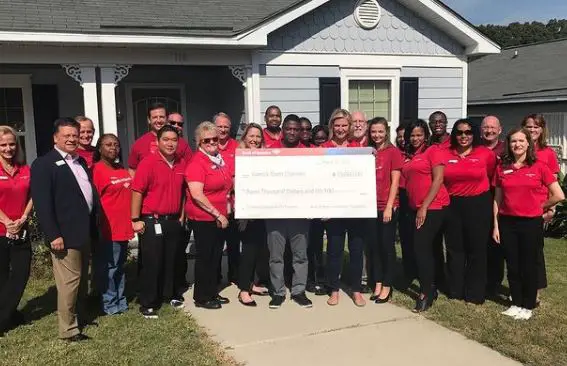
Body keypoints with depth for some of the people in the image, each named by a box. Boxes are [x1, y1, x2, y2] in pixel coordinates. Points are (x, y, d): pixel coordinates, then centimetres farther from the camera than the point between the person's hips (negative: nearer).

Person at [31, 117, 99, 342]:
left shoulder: (81, 161, 16)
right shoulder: (43, 164, -8)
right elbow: (42, 203, -14)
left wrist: (93, 226, 12)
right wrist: (53, 235, -20)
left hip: (84, 231, 8)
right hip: (64, 235, -8)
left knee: (81, 280, 17)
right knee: (69, 282, -2)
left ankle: (77, 315, 32)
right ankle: (68, 329, 9)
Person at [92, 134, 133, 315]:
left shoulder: (122, 170, 14)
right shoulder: (96, 170, -10)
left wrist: (133, 220, 15)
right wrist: (99, 227, -14)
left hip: (123, 227, 8)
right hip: (108, 229, -8)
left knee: (120, 266, 16)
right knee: (109, 267, 1)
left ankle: (120, 301, 27)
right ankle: (110, 304, 12)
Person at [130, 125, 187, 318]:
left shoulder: (181, 163, 5)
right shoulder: (148, 162, -11)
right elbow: (137, 192, -13)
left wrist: (181, 215, 12)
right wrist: (136, 220, -15)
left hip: (174, 221, 5)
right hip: (152, 221, -5)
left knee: (173, 261, 14)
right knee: (151, 263, 1)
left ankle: (172, 295, 31)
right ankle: (147, 304, 12)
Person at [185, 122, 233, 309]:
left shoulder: (221, 159, 7)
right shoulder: (196, 163, -15)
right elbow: (197, 195, -22)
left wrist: (227, 205, 13)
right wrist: (217, 214, -19)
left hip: (220, 217, 7)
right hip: (203, 218, -7)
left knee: (216, 255, 16)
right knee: (205, 257, 3)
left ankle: (212, 292, 30)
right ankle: (201, 297, 17)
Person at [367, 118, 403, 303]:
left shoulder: (393, 151, -4)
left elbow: (395, 181, -8)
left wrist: (389, 206, -13)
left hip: (388, 206, -5)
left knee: (387, 246, 3)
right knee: (373, 245, 9)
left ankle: (387, 286, 13)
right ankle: (377, 284, 19)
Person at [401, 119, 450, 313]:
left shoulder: (433, 151, -5)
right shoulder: (407, 156, 14)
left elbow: (438, 179, -12)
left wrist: (424, 207, -15)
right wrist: (416, 208, 7)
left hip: (433, 207, -7)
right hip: (415, 208, 7)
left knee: (421, 247, -9)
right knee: (426, 249, 13)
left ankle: (426, 292, 2)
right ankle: (432, 288, 24)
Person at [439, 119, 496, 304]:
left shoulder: (486, 154, -5)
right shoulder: (444, 154, 0)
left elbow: (492, 177, 7)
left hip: (478, 205, -2)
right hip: (453, 206, 2)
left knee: (477, 249, 6)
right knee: (454, 249, 10)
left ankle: (475, 294, 18)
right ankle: (455, 291, 23)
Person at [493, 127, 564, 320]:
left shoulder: (539, 166, -5)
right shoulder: (502, 168, 3)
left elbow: (559, 195, -5)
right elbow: (497, 199, 6)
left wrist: (540, 206, 4)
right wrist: (496, 225, 4)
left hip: (531, 223, -2)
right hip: (507, 223, 3)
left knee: (529, 266, 7)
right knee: (512, 266, 11)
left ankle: (528, 306, 21)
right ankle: (516, 303, 25)